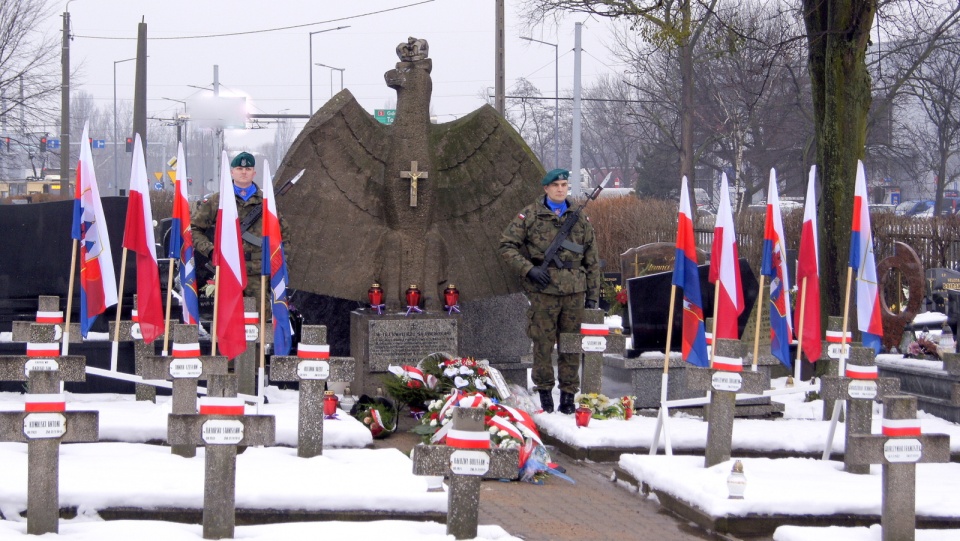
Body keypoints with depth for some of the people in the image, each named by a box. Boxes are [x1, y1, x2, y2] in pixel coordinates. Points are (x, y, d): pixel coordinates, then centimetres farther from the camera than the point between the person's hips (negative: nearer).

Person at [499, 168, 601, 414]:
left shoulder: (580, 219, 13)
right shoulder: (529, 215, 3)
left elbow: (592, 260, 16)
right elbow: (507, 246, 2)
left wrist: (592, 296, 11)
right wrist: (529, 269, -10)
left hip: (574, 291, 3)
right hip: (543, 290, -2)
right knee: (543, 343, -1)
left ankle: (569, 394, 11)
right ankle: (545, 391, 11)